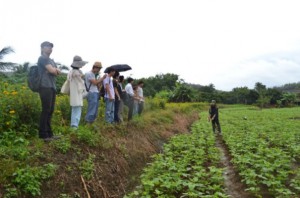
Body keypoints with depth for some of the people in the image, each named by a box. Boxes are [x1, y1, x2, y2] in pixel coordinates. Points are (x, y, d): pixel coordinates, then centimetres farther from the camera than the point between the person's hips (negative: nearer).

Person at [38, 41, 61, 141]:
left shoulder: (51, 60, 24)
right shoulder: (42, 58, -3)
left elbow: (58, 72, 17)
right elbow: (52, 71, -14)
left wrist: (55, 70, -3)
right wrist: (55, 70, 8)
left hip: (52, 87, 9)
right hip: (45, 87, -9)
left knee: (50, 111, 7)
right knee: (46, 110, -10)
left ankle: (49, 133, 12)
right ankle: (43, 134, -6)